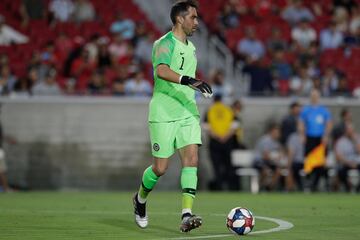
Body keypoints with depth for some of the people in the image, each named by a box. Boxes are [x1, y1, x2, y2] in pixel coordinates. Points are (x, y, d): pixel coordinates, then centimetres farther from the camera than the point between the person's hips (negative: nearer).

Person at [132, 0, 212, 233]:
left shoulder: (191, 48, 16)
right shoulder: (165, 43, -10)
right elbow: (161, 70, -30)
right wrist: (188, 80, -40)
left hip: (188, 113, 6)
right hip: (163, 115, -6)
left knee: (191, 159, -12)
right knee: (161, 168, -1)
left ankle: (187, 216, -19)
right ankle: (140, 199, 29)